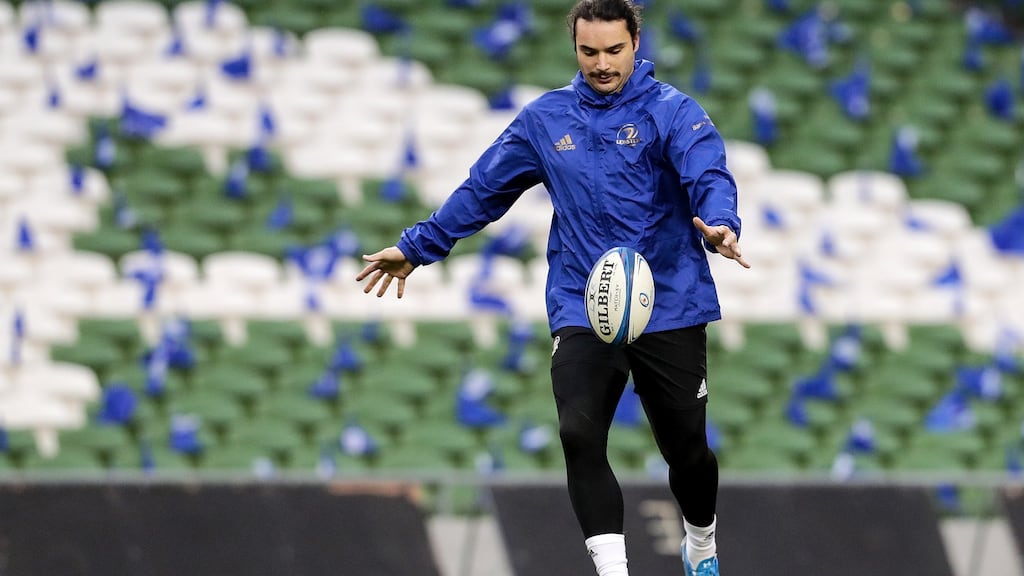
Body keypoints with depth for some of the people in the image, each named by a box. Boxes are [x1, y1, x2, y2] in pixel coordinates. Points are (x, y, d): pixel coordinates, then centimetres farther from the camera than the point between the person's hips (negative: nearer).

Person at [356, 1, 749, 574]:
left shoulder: (672, 111, -5)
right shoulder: (546, 119, 8)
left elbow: (708, 174, -22)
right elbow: (483, 189, 18)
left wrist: (720, 225, -44)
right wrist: (416, 247, 20)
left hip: (671, 310, -2)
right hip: (582, 312, 2)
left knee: (687, 447, 7)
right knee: (580, 435, -20)